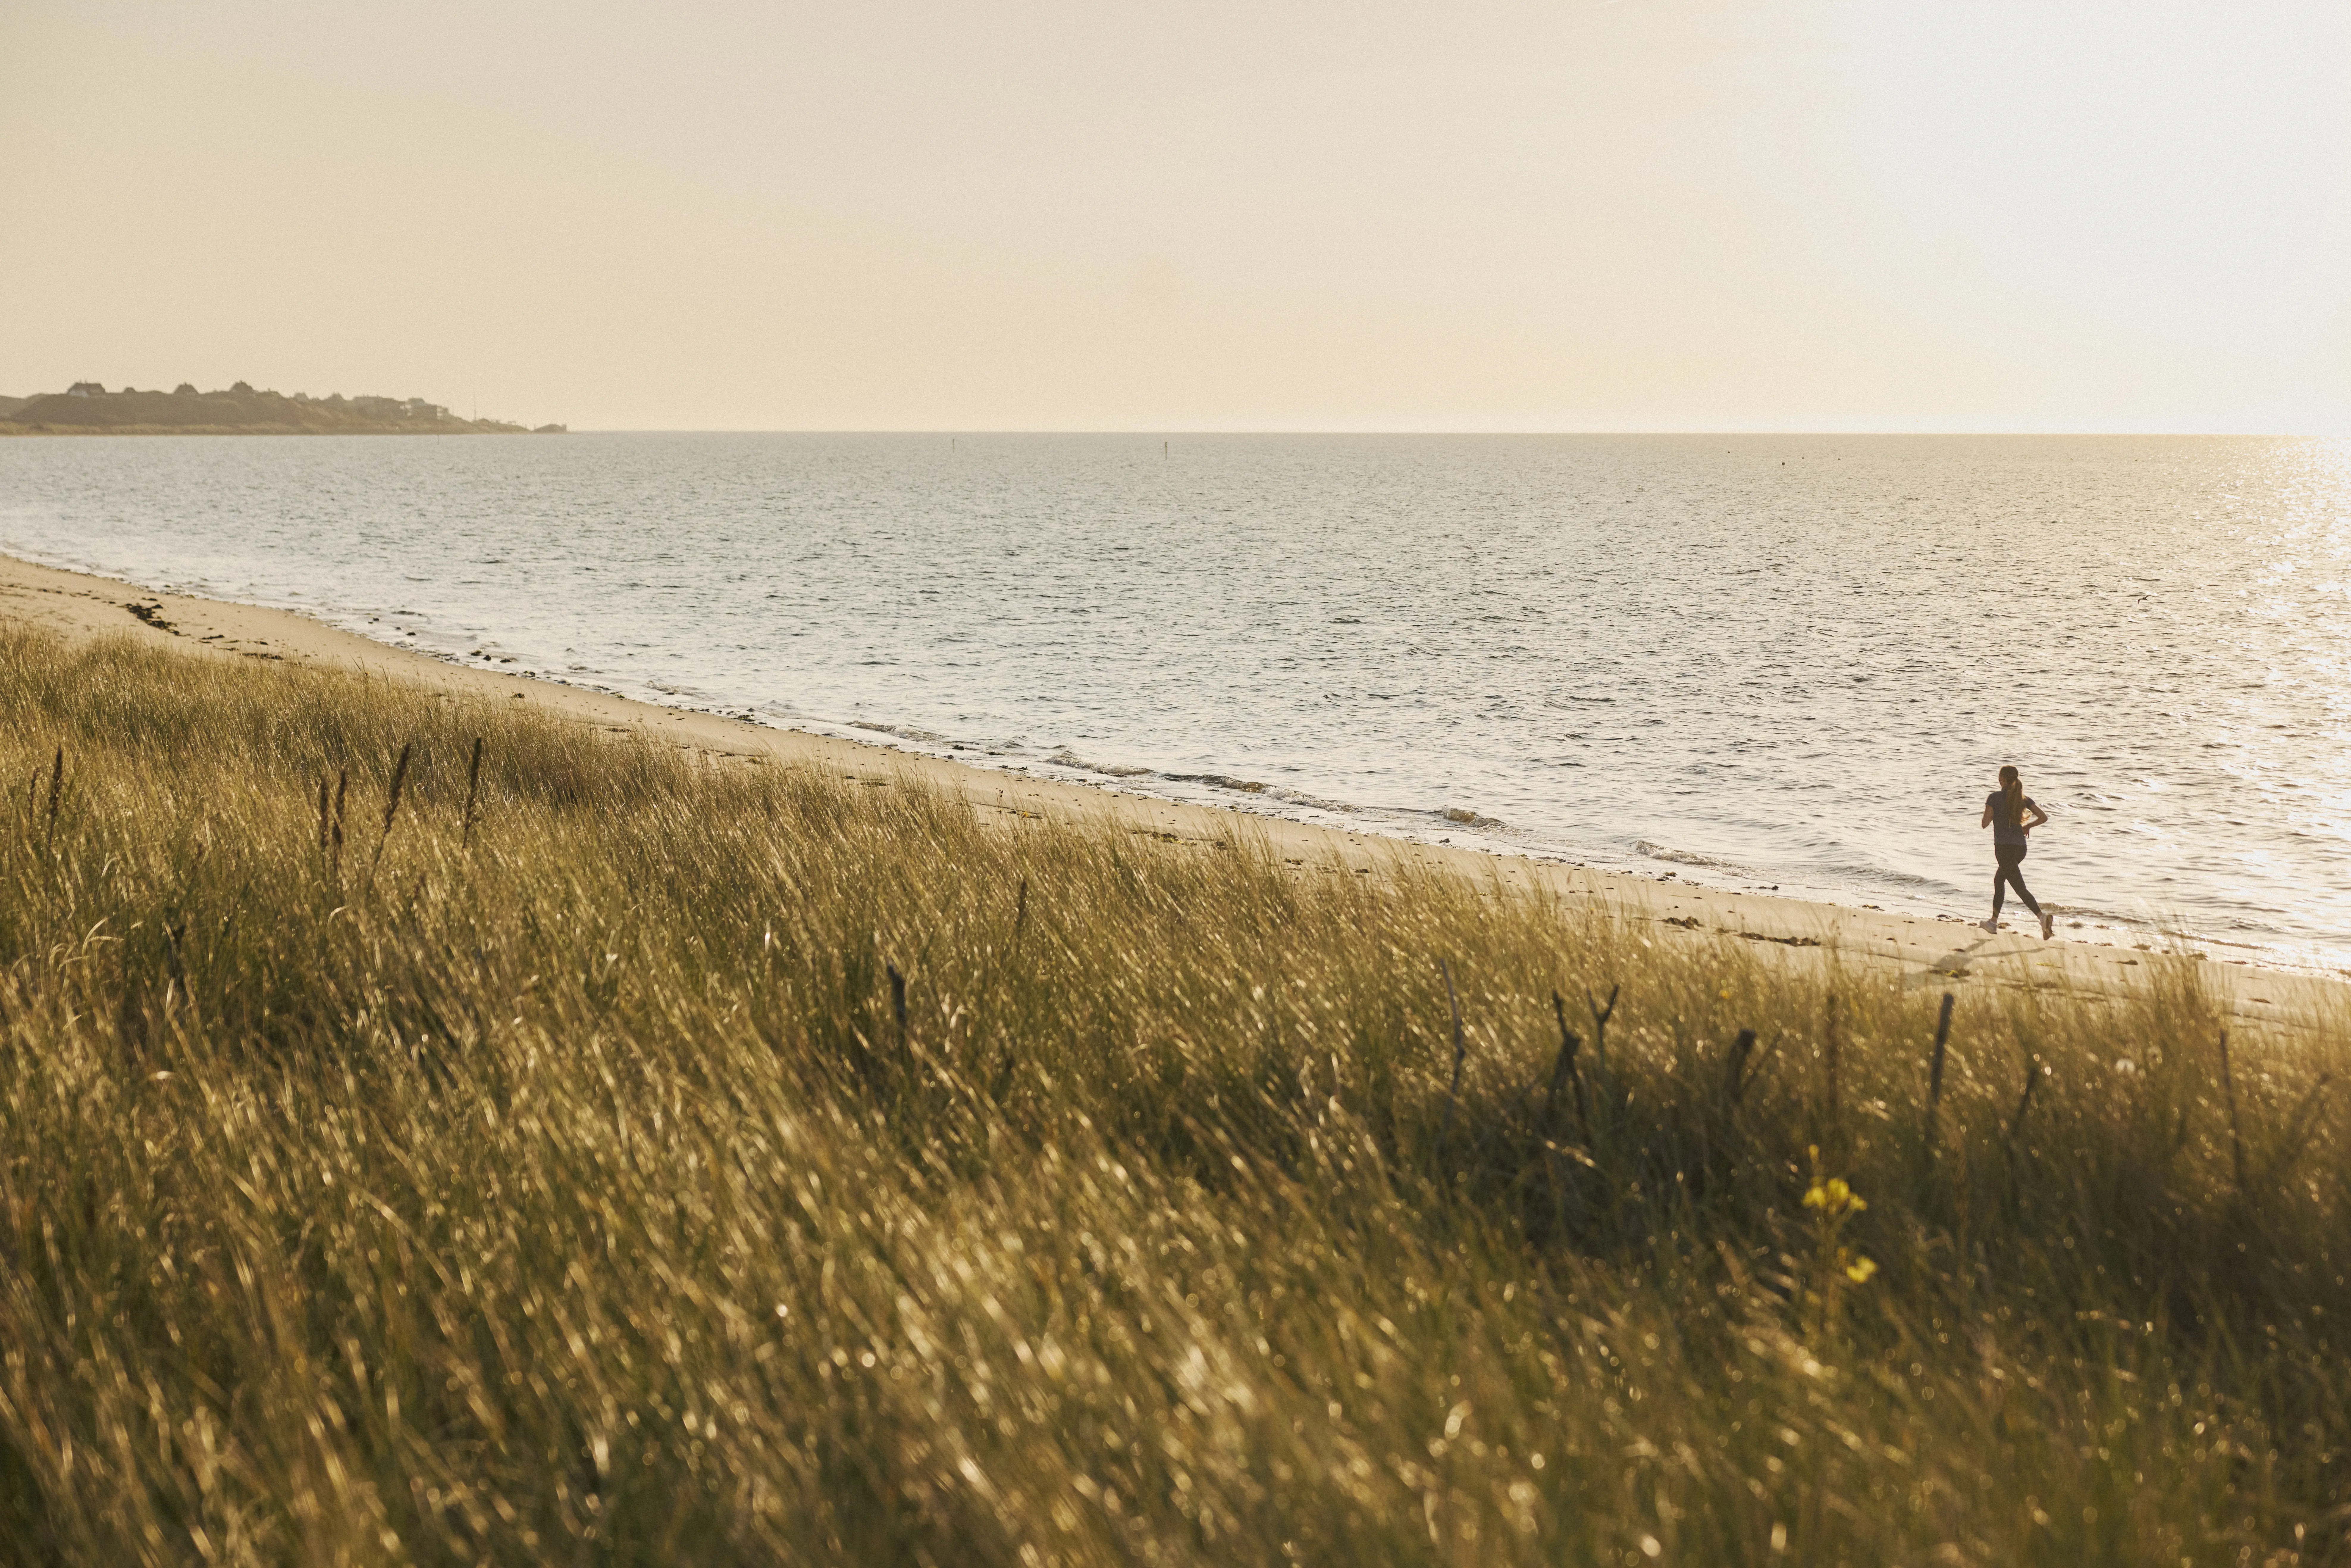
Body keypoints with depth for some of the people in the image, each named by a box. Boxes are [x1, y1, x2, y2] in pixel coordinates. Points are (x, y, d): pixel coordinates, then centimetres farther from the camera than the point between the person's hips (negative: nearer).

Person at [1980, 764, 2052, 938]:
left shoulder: (1994, 798, -7)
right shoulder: (2024, 799, 6)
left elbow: (1985, 824, -9)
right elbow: (2044, 817, -1)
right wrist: (2028, 826, 16)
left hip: (2004, 848, -6)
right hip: (2020, 847, 6)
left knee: (2020, 888, -8)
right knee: (1999, 880, 23)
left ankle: (2043, 916, -25)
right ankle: (1994, 922, 22)